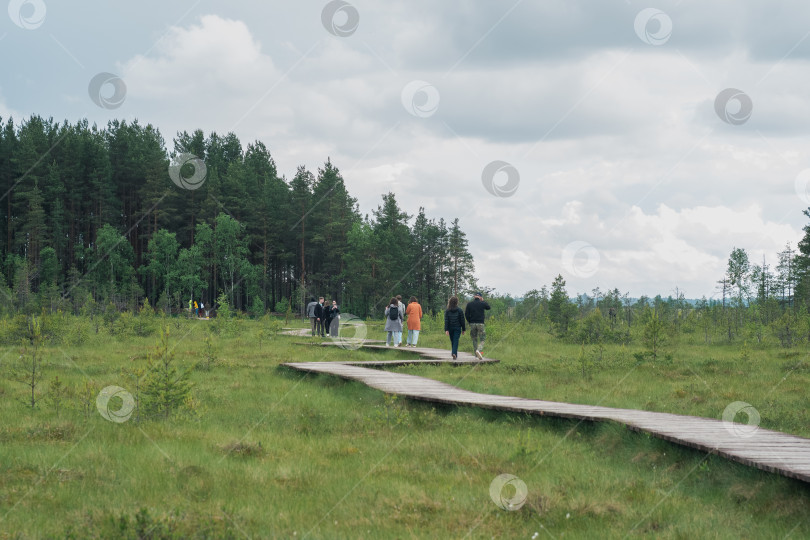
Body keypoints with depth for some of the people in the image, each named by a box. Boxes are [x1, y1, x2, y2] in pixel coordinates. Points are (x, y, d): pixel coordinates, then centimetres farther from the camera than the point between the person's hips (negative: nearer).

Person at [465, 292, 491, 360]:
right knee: (482, 339, 0)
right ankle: (479, 350, -26)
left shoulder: (469, 304, 4)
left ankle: (476, 355, 16)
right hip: (480, 323, -3)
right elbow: (488, 307, 20)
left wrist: (470, 322, 9)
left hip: (472, 324, 3)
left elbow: (466, 314, -1)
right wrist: (483, 301, 24)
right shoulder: (482, 304, -1)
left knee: (474, 339, 14)